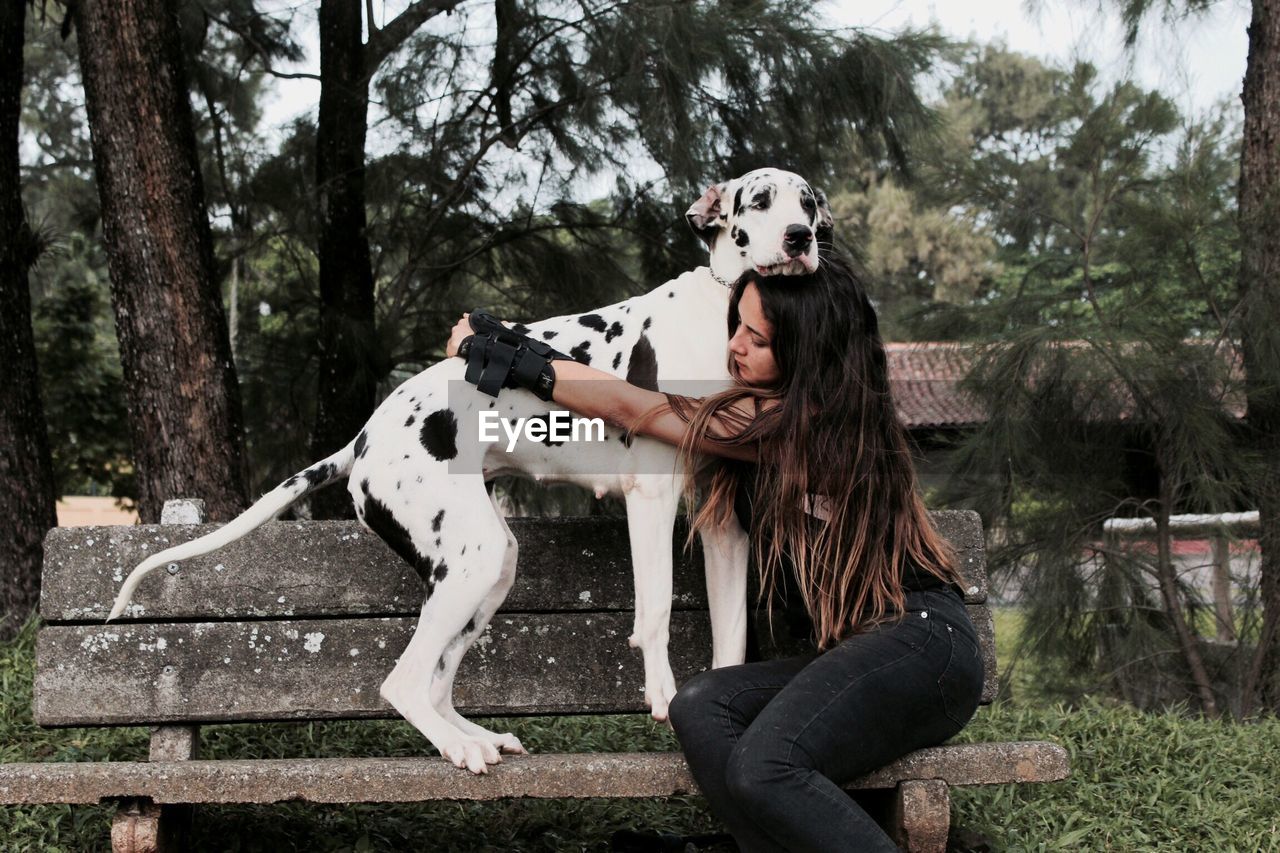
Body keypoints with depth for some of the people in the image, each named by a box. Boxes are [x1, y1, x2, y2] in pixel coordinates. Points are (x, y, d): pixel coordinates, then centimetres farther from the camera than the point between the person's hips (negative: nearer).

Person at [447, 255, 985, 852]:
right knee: (699, 708, -17)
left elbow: (626, 407, -7)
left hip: (920, 641, -9)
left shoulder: (807, 418, -10)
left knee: (763, 768, -32)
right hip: (859, 649, 9)